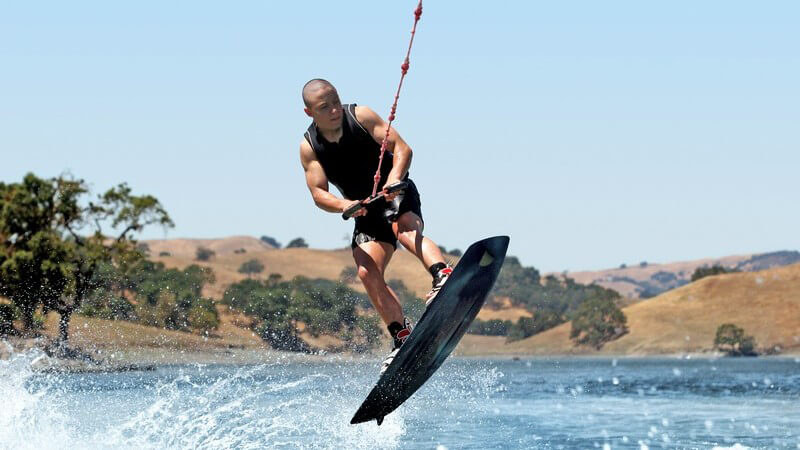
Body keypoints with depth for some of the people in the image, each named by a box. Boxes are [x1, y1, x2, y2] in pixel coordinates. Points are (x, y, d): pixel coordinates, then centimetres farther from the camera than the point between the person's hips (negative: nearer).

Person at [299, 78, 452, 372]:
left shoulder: (360, 117, -9)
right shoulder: (309, 147, -3)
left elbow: (402, 148, -13)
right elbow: (318, 193, -8)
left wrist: (395, 177, -34)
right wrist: (344, 205, -30)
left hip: (397, 195, -3)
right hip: (366, 211, 3)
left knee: (404, 229, -36)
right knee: (367, 273, -14)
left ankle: (443, 277, -57)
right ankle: (403, 338, -10)